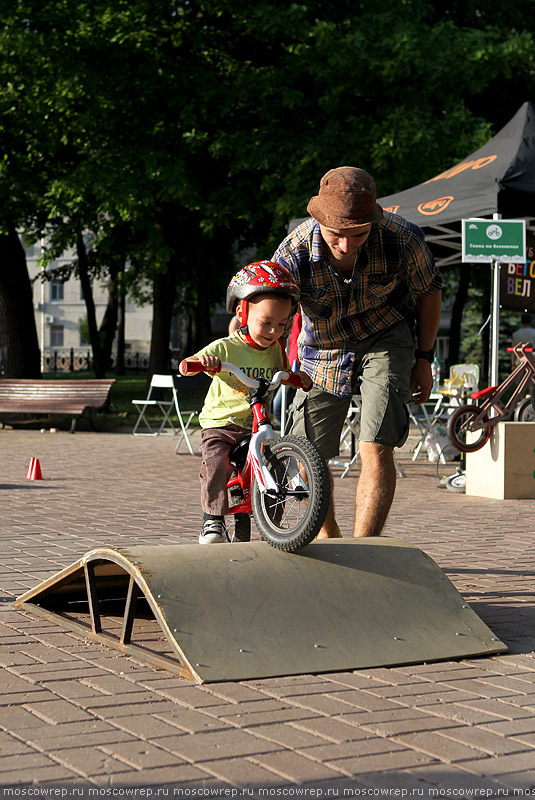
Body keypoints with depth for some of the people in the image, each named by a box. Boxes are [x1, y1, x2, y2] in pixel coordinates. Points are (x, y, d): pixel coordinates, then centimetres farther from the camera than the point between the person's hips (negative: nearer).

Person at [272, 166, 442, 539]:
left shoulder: (402, 238, -28)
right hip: (324, 349, 2)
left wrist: (424, 359, 1)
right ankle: (328, 536, 36)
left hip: (386, 338, -2)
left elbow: (429, 291, -6)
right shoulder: (294, 253, -29)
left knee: (376, 450, -20)